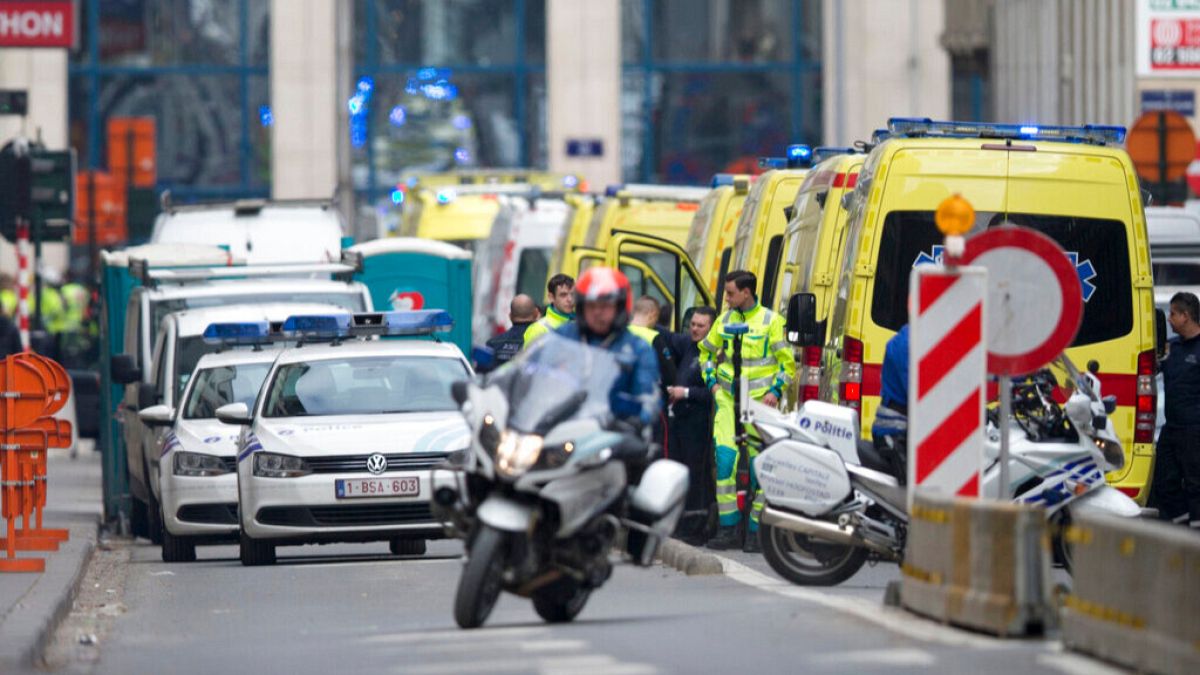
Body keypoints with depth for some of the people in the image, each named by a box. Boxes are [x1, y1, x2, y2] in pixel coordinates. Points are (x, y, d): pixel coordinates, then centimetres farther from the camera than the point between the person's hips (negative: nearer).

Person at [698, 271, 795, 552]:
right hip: (728, 399, 4)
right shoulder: (724, 320, 12)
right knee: (725, 459, -6)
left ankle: (757, 531, 3)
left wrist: (776, 391, -9)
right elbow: (706, 351, 26)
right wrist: (712, 381, 13)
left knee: (760, 465, -3)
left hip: (759, 401, -4)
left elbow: (787, 361, 2)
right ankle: (727, 528, 1)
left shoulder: (771, 321, -2)